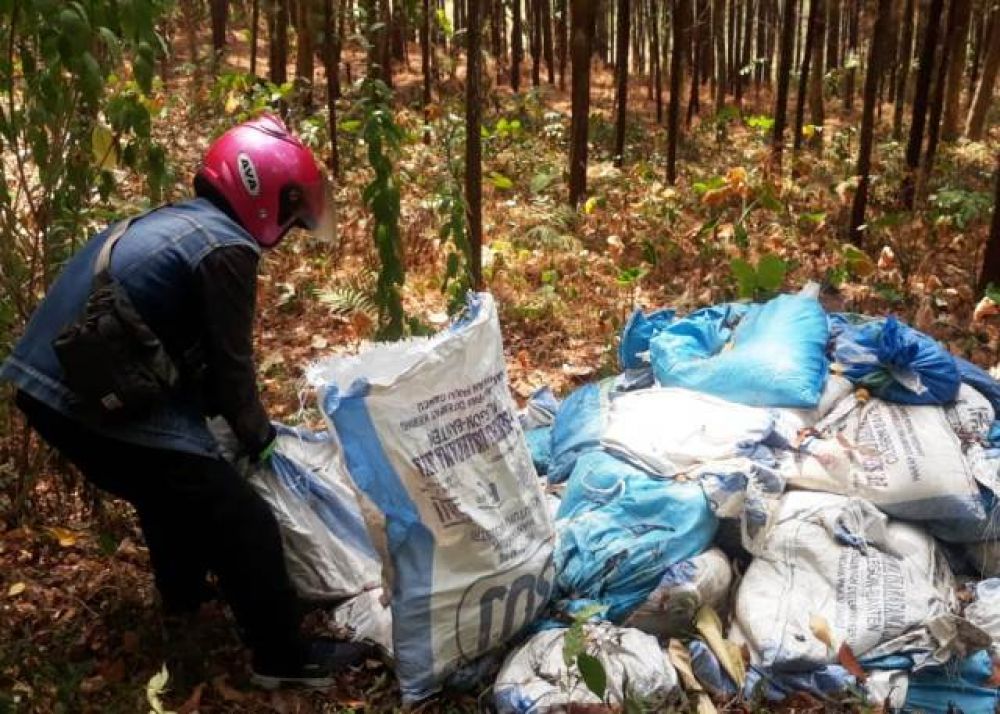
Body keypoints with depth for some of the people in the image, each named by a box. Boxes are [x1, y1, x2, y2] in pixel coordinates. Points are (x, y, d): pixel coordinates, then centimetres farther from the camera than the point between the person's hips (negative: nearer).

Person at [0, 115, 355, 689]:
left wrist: (244, 428, 28)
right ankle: (283, 659, 10)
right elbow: (228, 363, -6)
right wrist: (259, 437, 12)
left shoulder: (167, 221, 18)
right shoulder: (225, 247, -11)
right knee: (243, 524, -1)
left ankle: (185, 592, 51)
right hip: (100, 402, -10)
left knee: (173, 485, 33)